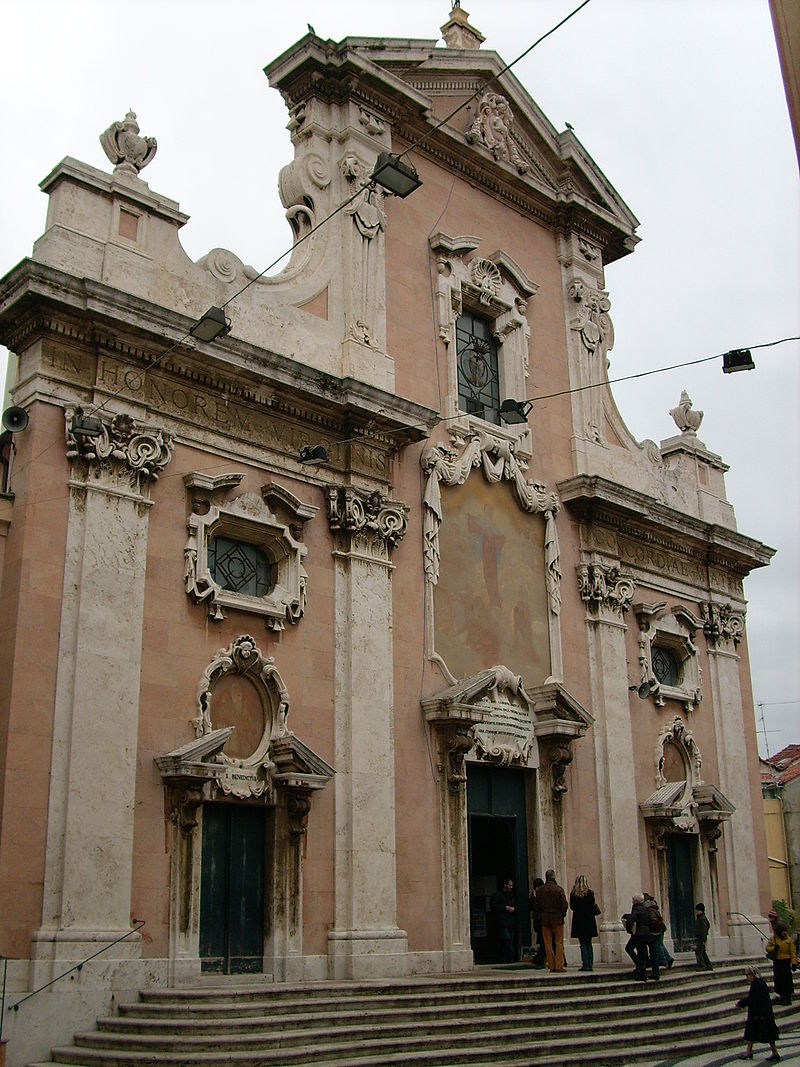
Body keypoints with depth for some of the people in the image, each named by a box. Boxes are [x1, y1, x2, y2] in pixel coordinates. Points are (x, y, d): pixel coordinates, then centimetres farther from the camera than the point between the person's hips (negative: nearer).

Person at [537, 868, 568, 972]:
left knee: (548, 944, 8)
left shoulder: (539, 890, -2)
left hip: (544, 920, 3)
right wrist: (562, 914, 8)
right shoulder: (559, 889, -11)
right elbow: (564, 905, -9)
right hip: (557, 919, -2)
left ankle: (551, 966, 9)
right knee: (559, 943, 4)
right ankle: (559, 966, 1)